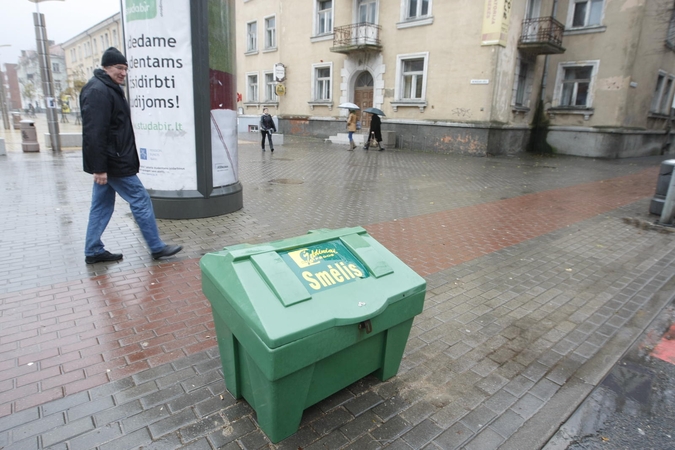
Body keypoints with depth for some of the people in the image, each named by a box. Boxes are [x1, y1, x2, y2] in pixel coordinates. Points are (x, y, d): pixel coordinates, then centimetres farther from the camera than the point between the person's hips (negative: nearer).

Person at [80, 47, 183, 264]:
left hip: (108, 162, 10)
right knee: (141, 201, -3)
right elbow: (94, 133, -23)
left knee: (102, 206, 13)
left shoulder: (107, 89, 17)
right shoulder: (98, 91, -16)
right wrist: (99, 167, -25)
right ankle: (157, 247, 6)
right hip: (113, 163, -10)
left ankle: (93, 251, 22)